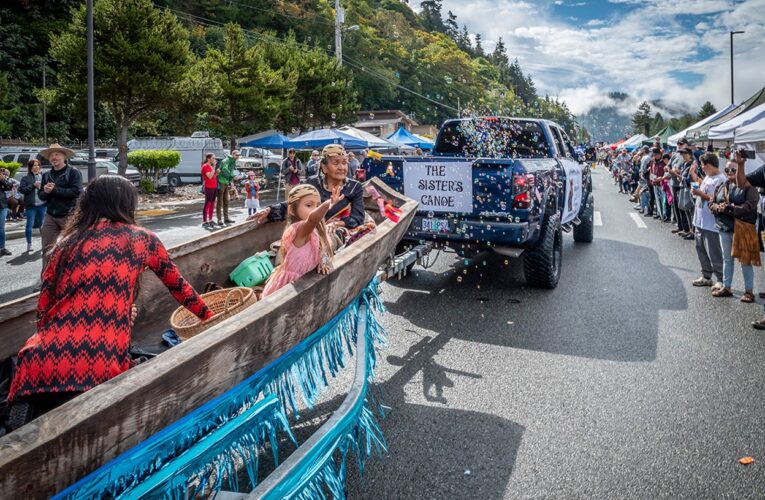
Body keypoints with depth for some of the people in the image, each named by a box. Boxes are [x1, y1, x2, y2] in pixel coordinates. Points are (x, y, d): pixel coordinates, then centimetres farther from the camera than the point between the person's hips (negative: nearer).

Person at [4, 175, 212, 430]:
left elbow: (43, 312, 17)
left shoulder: (66, 244, 16)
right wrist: (208, 316, 40)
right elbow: (177, 285, 24)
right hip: (97, 373, -3)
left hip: (41, 365, 3)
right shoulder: (142, 239, 10)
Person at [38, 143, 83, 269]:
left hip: (69, 216, -5)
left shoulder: (73, 172, -4)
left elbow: (76, 192, -17)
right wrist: (45, 191, -9)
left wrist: (54, 190, -15)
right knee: (47, 249, 6)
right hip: (50, 216, 6)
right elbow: (41, 195, 14)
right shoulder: (46, 175, 14)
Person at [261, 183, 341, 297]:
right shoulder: (299, 229, -27)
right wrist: (328, 205, -67)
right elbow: (312, 219, -50)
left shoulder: (314, 230, 2)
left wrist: (321, 263, -9)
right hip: (288, 284, -9)